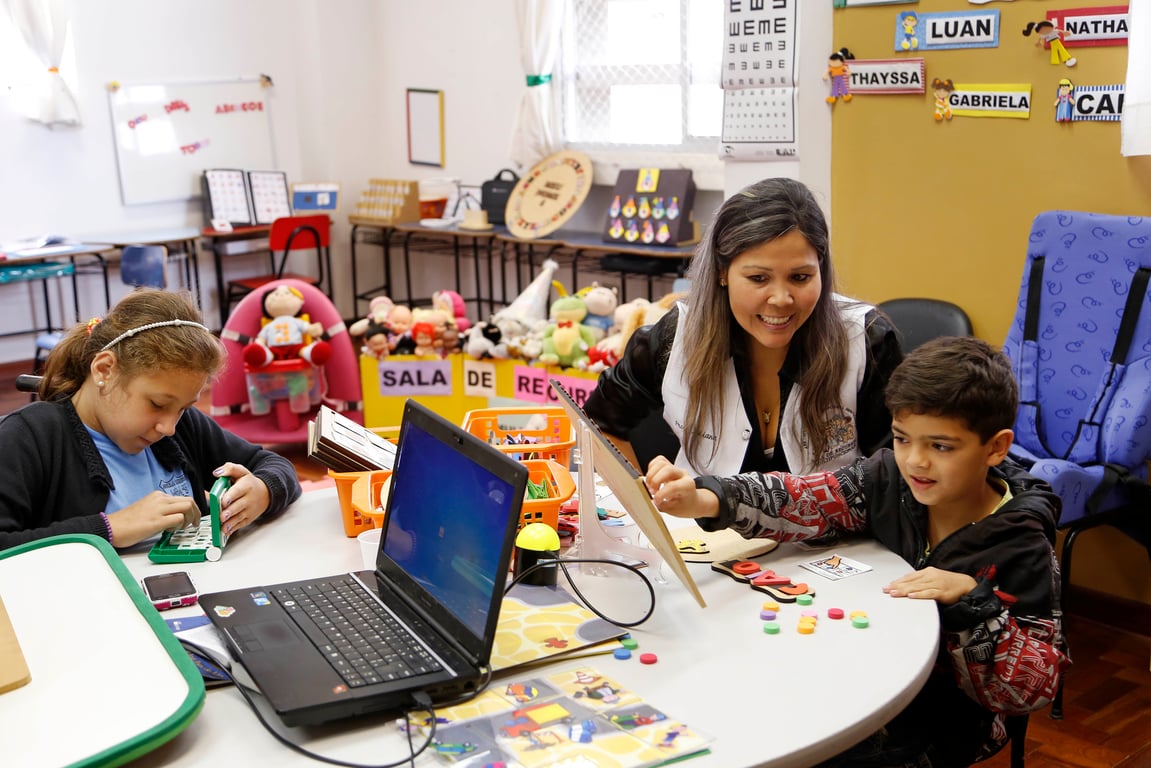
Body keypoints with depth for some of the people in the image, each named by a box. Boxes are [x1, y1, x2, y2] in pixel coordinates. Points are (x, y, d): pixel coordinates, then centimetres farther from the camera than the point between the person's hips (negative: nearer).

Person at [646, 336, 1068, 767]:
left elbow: (1033, 691, -14)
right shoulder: (889, 479, -7)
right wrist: (703, 500, -36)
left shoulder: (1020, 549, -16)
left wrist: (975, 601, -29)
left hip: (937, 728, -4)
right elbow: (803, 501, -19)